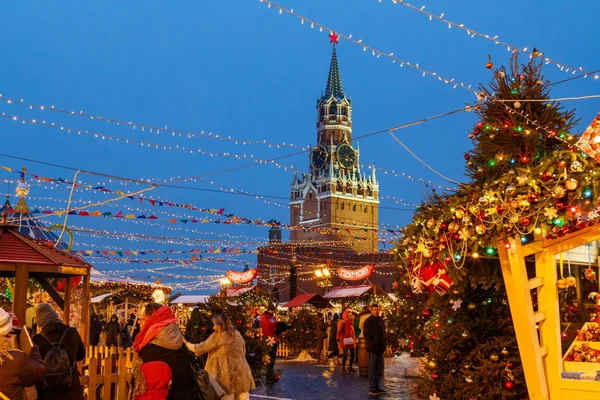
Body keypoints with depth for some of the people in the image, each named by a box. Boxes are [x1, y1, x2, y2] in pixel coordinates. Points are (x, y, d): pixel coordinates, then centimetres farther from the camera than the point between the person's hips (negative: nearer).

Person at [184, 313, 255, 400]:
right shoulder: (237, 334, 7)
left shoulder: (217, 337, -11)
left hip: (226, 373, -5)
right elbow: (243, 351, 15)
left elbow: (201, 348, -3)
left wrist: (186, 343, 9)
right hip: (240, 369, 5)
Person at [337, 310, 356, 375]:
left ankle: (350, 367, 29)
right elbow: (339, 331, -16)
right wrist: (339, 339, -22)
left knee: (352, 354, 14)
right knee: (345, 355, -11)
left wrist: (354, 339, 18)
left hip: (351, 341, 8)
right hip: (345, 341, -8)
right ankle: (343, 369, -6)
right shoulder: (343, 322, -10)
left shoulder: (351, 322, 13)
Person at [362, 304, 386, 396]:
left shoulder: (381, 321, 15)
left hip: (380, 349, 7)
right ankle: (372, 389, 1)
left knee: (379, 369, 12)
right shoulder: (368, 321, -8)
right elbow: (366, 335, -13)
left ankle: (377, 387, 20)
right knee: (372, 369, -3)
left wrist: (383, 346, 11)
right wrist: (372, 345, -18)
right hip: (373, 349, -7)